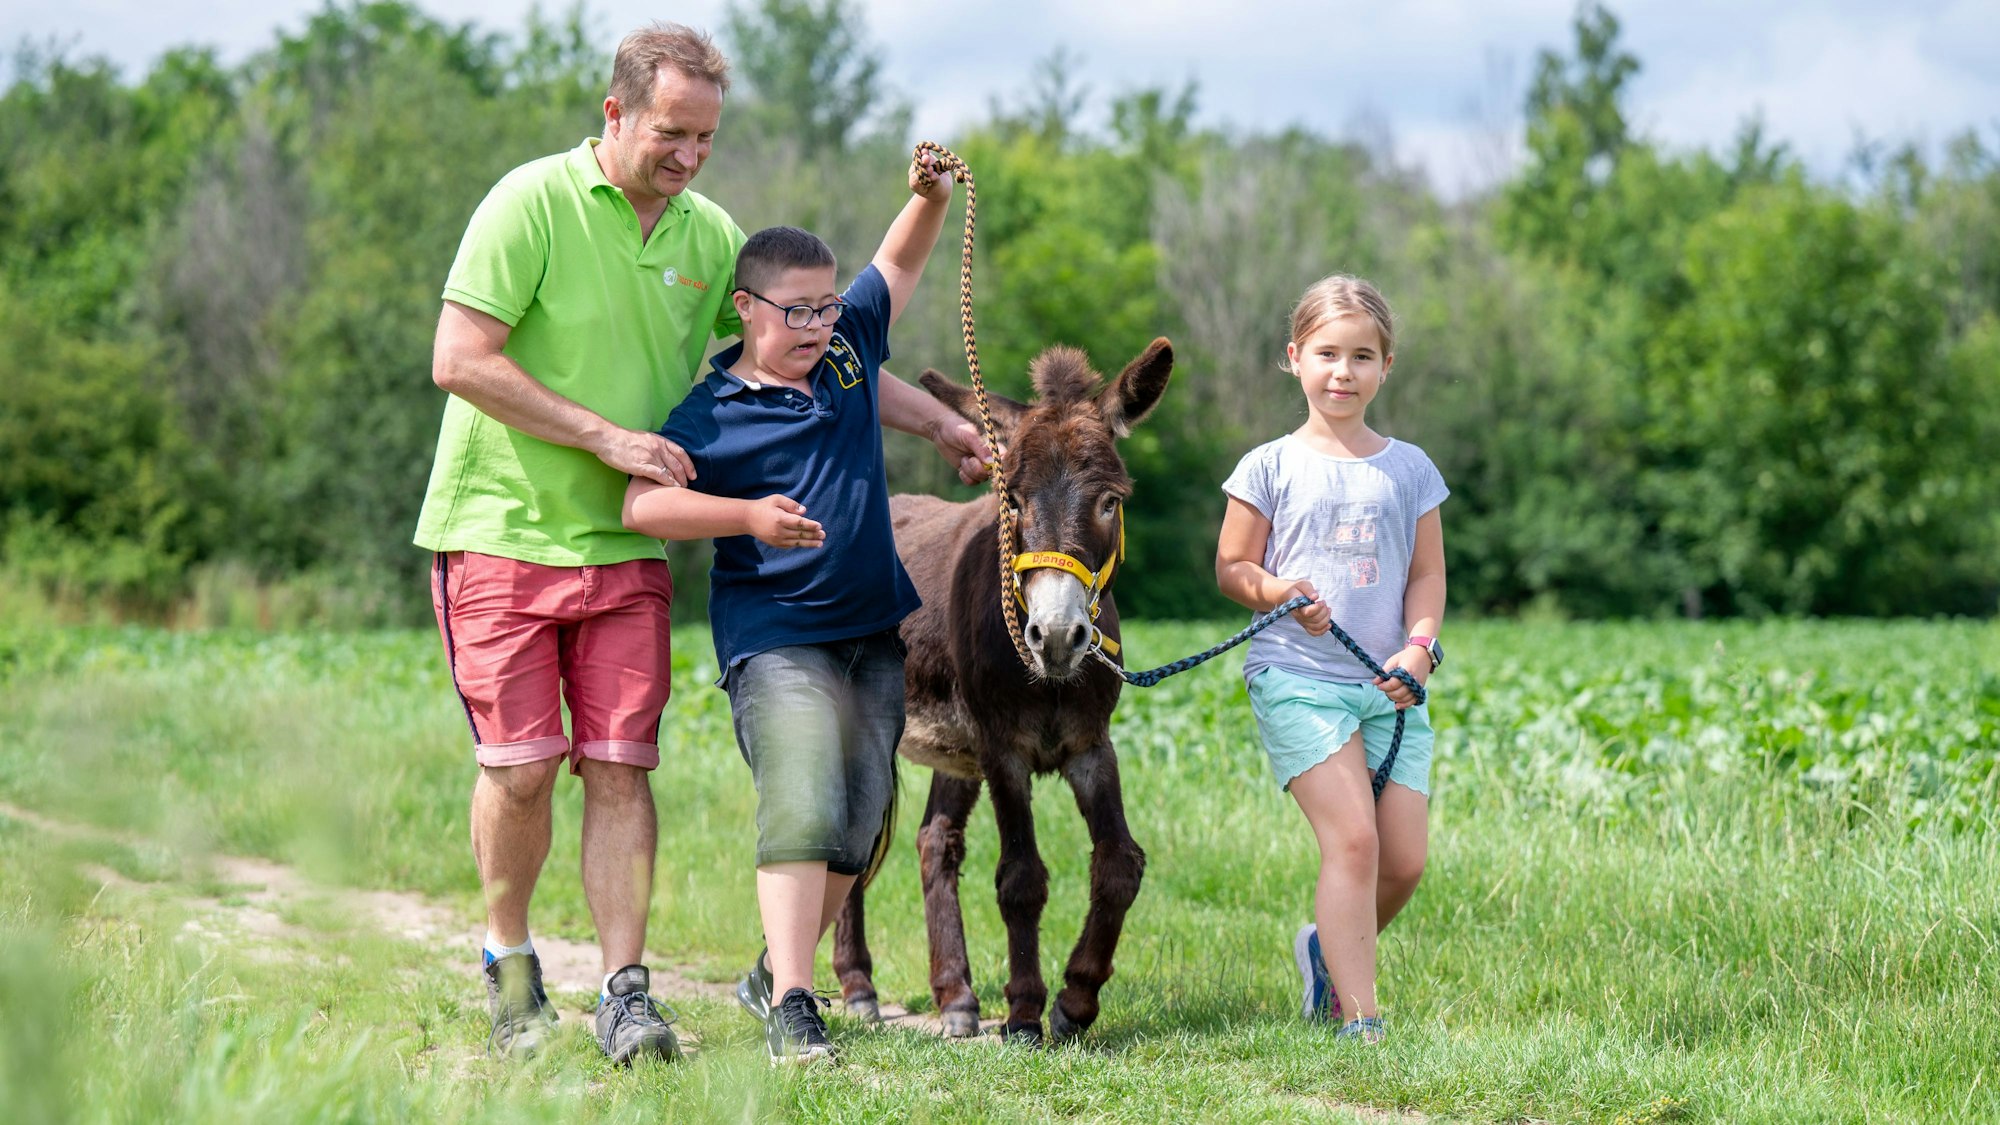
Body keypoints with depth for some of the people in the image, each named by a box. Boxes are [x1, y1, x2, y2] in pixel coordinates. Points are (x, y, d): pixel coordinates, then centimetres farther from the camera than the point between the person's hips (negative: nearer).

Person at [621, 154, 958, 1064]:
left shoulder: (849, 345, 9)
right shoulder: (713, 412, -9)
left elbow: (898, 263, 23)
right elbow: (642, 504, -19)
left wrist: (931, 196, 6)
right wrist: (751, 517, -29)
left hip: (877, 630, 7)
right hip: (776, 637, -6)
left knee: (858, 820, 6)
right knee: (803, 806, -20)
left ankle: (774, 972, 22)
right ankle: (790, 1009, -21)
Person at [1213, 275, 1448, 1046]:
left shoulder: (1409, 469, 11)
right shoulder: (1270, 467, 3)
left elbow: (1427, 574, 10)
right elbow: (1230, 568, 5)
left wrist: (1419, 646, -7)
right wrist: (1278, 591, -16)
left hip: (1390, 686, 4)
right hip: (1297, 676, -3)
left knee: (1404, 861, -1)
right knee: (1352, 839, -17)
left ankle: (1329, 949, 29)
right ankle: (1358, 1019, -13)